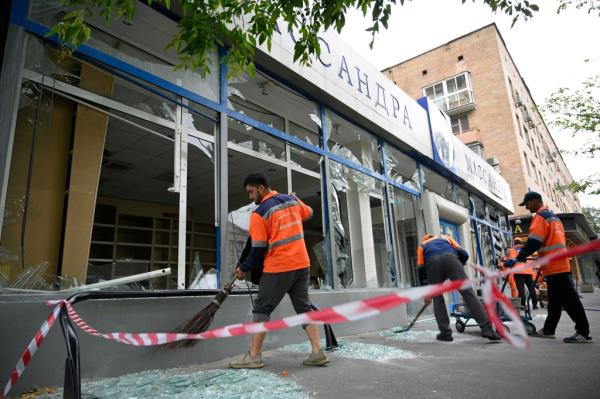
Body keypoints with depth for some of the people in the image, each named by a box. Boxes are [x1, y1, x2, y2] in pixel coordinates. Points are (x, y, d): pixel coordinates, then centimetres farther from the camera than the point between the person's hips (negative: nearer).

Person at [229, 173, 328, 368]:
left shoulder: (259, 213, -10)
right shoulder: (292, 199, 7)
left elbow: (258, 249, -9)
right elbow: (308, 213, 27)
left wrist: (243, 268, 5)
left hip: (278, 268, -6)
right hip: (302, 264, 6)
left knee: (262, 309, 5)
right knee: (304, 308, 12)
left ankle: (254, 356, 9)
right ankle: (318, 352, 9)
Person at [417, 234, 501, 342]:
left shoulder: (422, 246, 38)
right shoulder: (445, 237, 41)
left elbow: (421, 270, 27)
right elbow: (464, 254, 26)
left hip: (432, 262, 0)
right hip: (449, 257, 0)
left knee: (437, 297, 15)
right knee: (468, 292, 0)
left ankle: (445, 333, 13)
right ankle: (487, 328, -7)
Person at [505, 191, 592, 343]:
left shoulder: (541, 216, -10)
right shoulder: (552, 216, 21)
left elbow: (534, 242, -19)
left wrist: (517, 259, -18)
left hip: (554, 266, -10)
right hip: (558, 264, 10)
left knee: (568, 299, -7)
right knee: (555, 301, 12)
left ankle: (583, 332, -4)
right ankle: (548, 330, 18)